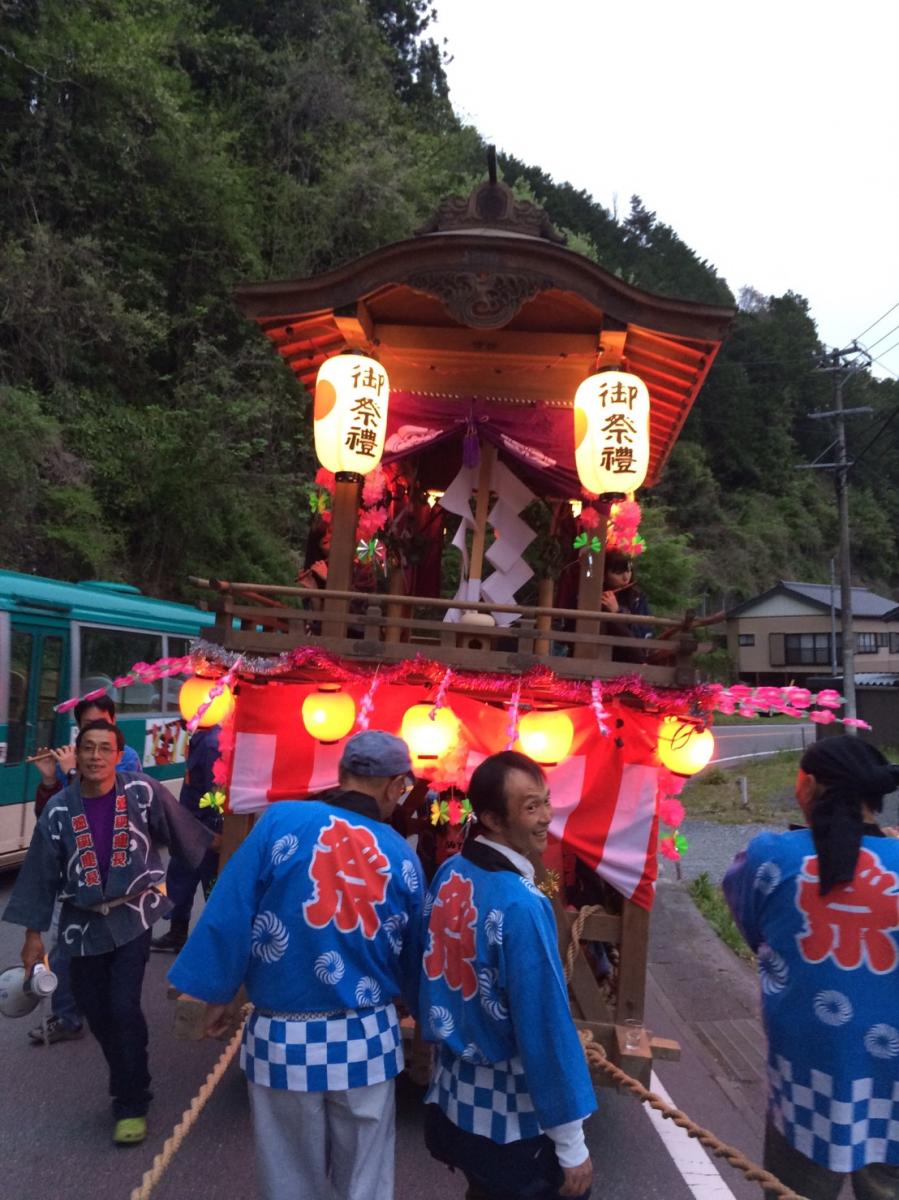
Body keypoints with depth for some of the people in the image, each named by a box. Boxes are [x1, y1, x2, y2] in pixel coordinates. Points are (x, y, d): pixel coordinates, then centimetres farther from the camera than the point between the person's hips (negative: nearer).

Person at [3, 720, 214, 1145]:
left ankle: (132, 1104, 11)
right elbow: (40, 873, 0)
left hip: (133, 915, -3)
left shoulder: (142, 792, -13)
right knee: (97, 1012, 11)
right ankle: (128, 1085, 36)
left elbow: (184, 834, -2)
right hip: (83, 924, 3)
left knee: (123, 1007, -9)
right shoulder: (59, 809, -7)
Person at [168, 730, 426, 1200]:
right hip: (366, 1040, 1)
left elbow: (229, 914, -11)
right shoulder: (403, 857, -3)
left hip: (283, 1039, -1)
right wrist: (426, 1013, 26)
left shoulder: (281, 820, -12)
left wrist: (217, 994, 2)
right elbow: (413, 958, 8)